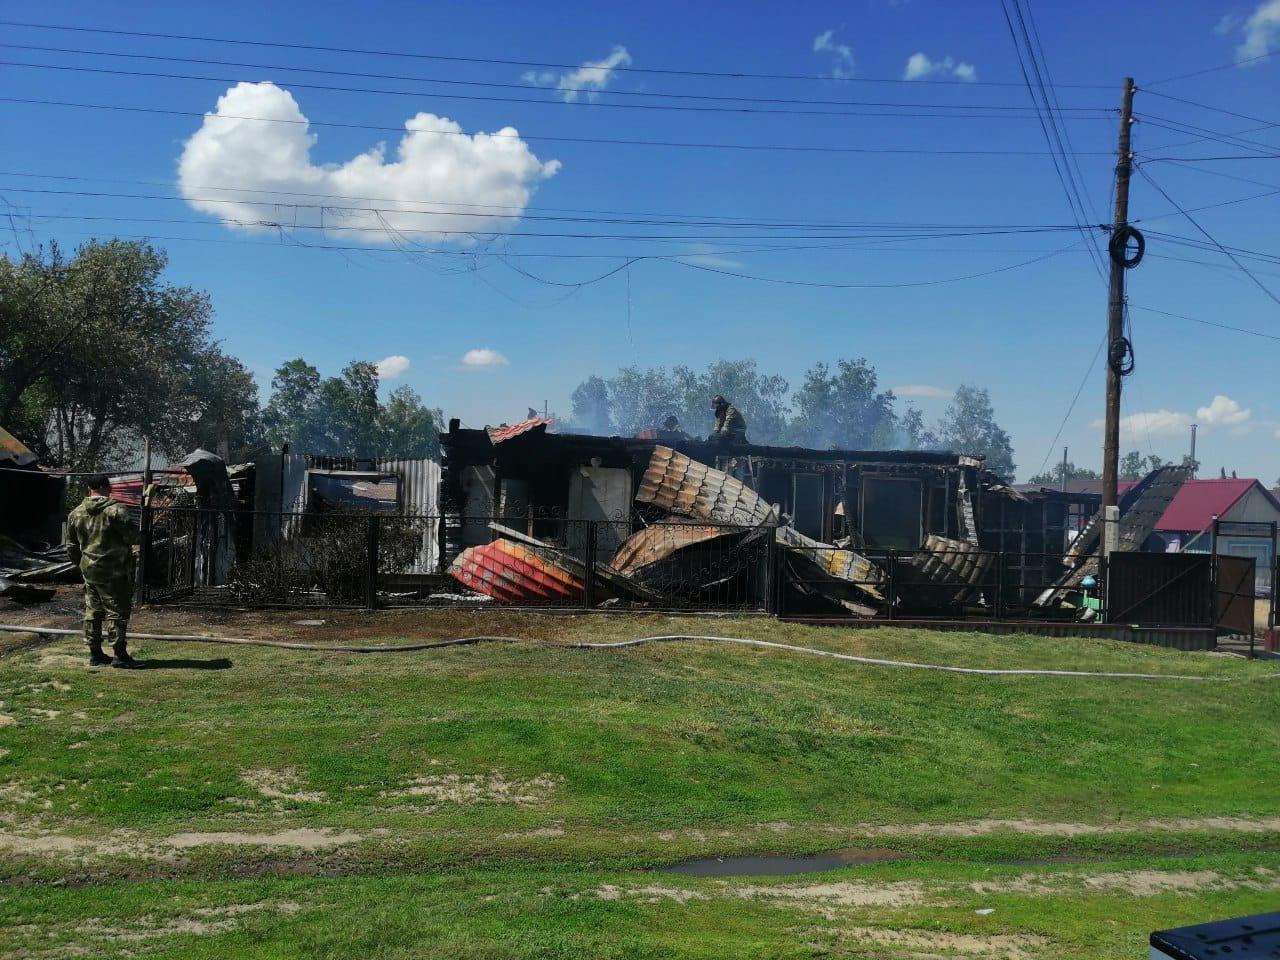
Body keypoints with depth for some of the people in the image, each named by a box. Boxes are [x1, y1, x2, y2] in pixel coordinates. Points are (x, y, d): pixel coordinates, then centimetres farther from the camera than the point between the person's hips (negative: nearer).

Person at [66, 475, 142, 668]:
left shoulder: (76, 513, 8)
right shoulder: (116, 511, -15)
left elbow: (72, 547, 14)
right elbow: (133, 536, -16)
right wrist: (139, 535, 6)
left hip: (89, 571, 7)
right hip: (114, 573, -7)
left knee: (93, 612, 12)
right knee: (117, 611, -2)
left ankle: (95, 654, 18)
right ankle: (119, 654, -3)